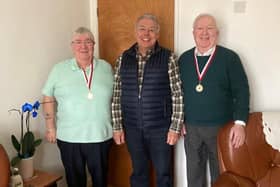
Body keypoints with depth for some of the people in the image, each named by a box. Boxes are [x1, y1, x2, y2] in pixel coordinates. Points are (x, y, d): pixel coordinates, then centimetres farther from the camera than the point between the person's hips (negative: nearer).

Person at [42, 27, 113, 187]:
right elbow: (49, 98, 3)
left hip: (100, 135, 1)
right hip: (69, 137, -1)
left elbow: (115, 98, 9)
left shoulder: (106, 68, 2)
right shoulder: (59, 69, -2)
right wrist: (51, 127, 1)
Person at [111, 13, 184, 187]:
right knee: (138, 172, 18)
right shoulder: (123, 59, 2)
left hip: (160, 127, -2)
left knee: (163, 173, 11)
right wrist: (117, 126, 2)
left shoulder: (168, 58, -6)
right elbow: (116, 95, 4)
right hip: (132, 128, 3)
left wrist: (175, 127, -10)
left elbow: (178, 95, -7)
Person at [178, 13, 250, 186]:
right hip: (191, 127, 3)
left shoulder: (230, 57, -6)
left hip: (221, 127, -3)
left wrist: (240, 123, -15)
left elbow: (241, 91, -7)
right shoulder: (184, 59, 5)